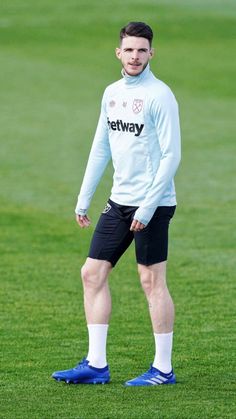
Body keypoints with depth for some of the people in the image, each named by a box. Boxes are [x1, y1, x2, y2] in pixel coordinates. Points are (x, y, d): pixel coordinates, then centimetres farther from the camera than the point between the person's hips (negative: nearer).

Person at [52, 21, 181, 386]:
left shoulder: (159, 96, -11)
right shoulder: (112, 93, 11)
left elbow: (171, 156, -15)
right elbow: (101, 148, 17)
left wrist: (148, 207, -18)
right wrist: (84, 199, 13)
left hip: (152, 205, -8)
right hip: (119, 202, 8)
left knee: (152, 281, -3)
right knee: (92, 273, 5)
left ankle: (163, 369, 4)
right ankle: (96, 365, 10)